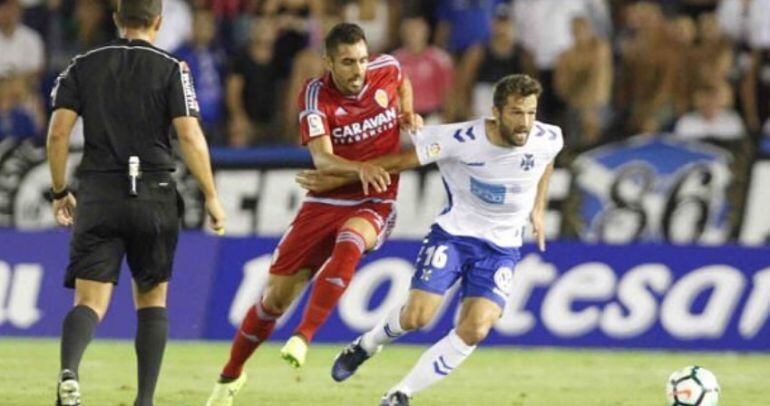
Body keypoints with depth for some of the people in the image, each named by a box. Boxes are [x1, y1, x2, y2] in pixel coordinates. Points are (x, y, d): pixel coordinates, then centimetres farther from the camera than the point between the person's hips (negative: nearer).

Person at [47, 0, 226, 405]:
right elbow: (190, 137, -8)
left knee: (90, 301, -3)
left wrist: (59, 193, 13)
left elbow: (57, 133, 2)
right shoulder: (171, 69, 1)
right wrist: (211, 197, 0)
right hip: (153, 197, -1)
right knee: (152, 299, 15)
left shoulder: (83, 66, 7)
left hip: (97, 195, 1)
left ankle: (69, 370, -33)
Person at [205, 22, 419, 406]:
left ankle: (303, 338, -36)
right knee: (276, 296, 2)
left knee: (348, 244, -38)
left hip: (375, 204, 0)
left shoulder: (386, 69, -5)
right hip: (325, 201, 0)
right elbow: (323, 159, -27)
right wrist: (360, 168, -46)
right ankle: (231, 375, 24)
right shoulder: (316, 96, -13)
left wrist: (408, 116, 4)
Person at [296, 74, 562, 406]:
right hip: (453, 232, -2)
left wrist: (538, 208, 17)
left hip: (502, 248, 2)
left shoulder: (548, 140, -13)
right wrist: (338, 178, -9)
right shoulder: (462, 139, -22)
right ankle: (368, 344, 23)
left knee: (475, 330, -16)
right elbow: (399, 161, -13)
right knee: (416, 316, -14)